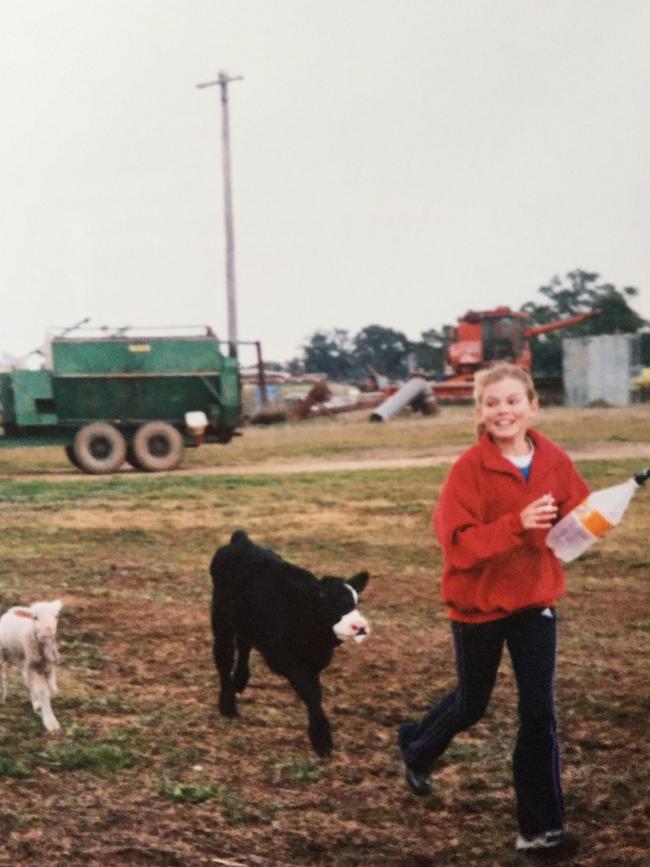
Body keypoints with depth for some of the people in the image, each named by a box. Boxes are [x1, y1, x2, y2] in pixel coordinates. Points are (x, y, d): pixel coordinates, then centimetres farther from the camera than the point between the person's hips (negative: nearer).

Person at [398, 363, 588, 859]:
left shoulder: (556, 462, -5)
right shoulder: (470, 468, -17)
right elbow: (458, 544, -23)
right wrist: (517, 524, -35)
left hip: (535, 600, 3)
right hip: (479, 602, -2)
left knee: (540, 710, -3)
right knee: (472, 704, 15)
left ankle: (541, 826, 5)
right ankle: (417, 748, 48)